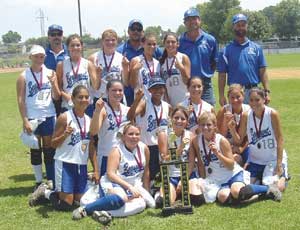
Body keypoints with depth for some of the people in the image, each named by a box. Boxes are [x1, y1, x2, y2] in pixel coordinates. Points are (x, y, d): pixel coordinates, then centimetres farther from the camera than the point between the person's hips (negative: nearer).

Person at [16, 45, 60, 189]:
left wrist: (53, 83, -16)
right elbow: (20, 100, -5)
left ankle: (51, 181, 16)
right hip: (32, 118, -2)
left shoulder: (50, 73, 3)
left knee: (49, 149, 8)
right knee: (35, 150, 7)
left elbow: (56, 97, 2)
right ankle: (39, 182, 17)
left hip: (49, 116, 2)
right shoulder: (24, 76, -3)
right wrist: (25, 121, -11)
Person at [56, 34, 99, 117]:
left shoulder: (88, 64, 4)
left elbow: (96, 87, 0)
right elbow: (58, 86, 3)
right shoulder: (62, 65, 4)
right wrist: (65, 96, -14)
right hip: (68, 107, 0)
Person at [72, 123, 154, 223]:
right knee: (121, 198, -40)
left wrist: (146, 192, 10)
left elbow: (146, 172, 9)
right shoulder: (117, 150, -11)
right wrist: (129, 187, -25)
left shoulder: (144, 148, 0)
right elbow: (110, 174, -19)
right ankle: (85, 209, -28)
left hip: (134, 186, 6)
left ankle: (100, 211, -22)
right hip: (113, 183, -6)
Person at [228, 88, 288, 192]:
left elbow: (280, 139, -12)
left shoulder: (272, 114, -16)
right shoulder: (246, 115, -7)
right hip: (255, 160, 3)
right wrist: (232, 128, -22)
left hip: (273, 159, -3)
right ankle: (259, 178, 23)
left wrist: (279, 164, -14)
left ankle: (283, 176, 18)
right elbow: (239, 140, -2)